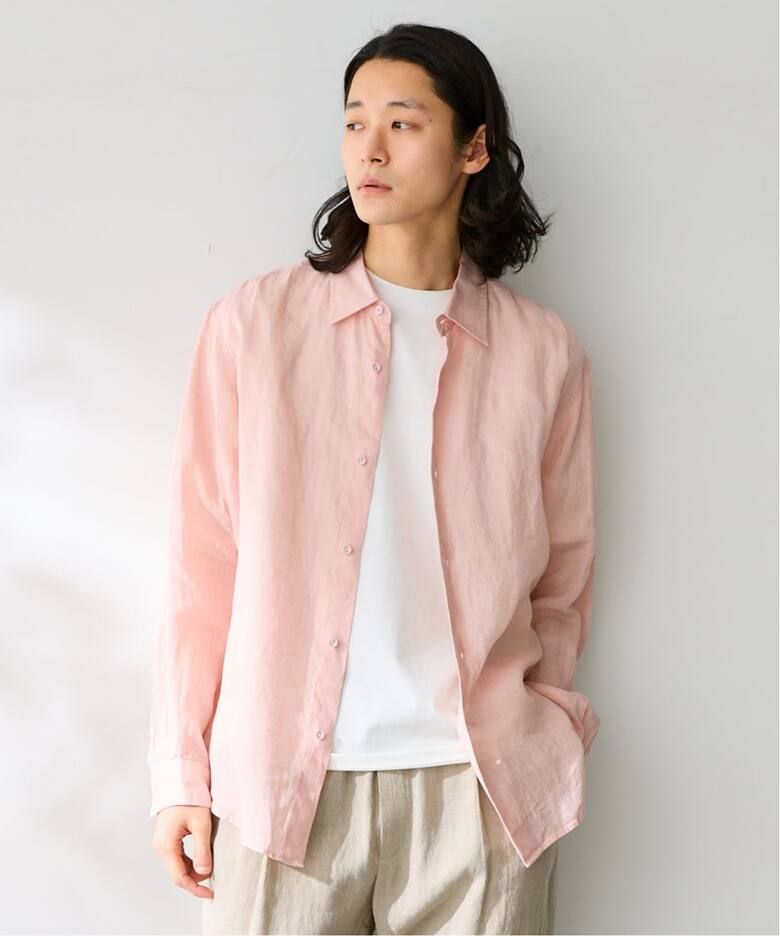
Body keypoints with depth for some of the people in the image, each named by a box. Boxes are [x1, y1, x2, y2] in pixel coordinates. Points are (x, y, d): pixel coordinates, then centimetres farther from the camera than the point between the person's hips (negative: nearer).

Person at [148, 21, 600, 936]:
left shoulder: (542, 353, 4)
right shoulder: (254, 323, 0)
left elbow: (562, 577, 11)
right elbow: (204, 561, 0)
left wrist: (536, 738, 3)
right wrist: (180, 772, 0)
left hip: (475, 789, 1)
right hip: (282, 781, -1)